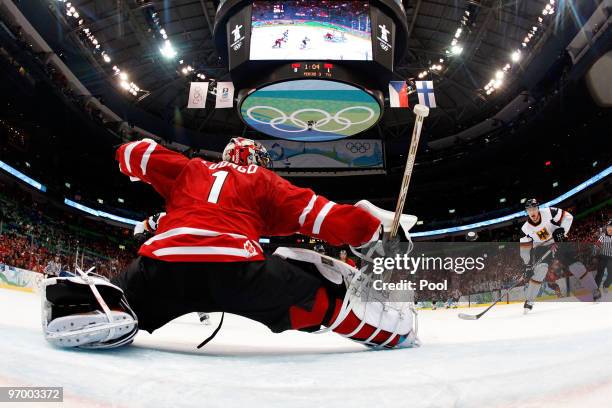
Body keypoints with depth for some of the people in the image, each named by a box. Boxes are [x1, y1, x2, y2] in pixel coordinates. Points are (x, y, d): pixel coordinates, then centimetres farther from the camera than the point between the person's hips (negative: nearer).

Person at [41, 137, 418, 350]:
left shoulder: (191, 167, 33)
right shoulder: (264, 181, 26)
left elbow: (134, 153, 37)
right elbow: (313, 210, 15)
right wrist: (372, 228, 21)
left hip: (163, 264, 2)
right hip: (236, 266, -2)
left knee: (115, 304, 24)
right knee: (318, 292, 17)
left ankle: (78, 302, -7)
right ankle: (388, 329, 12)